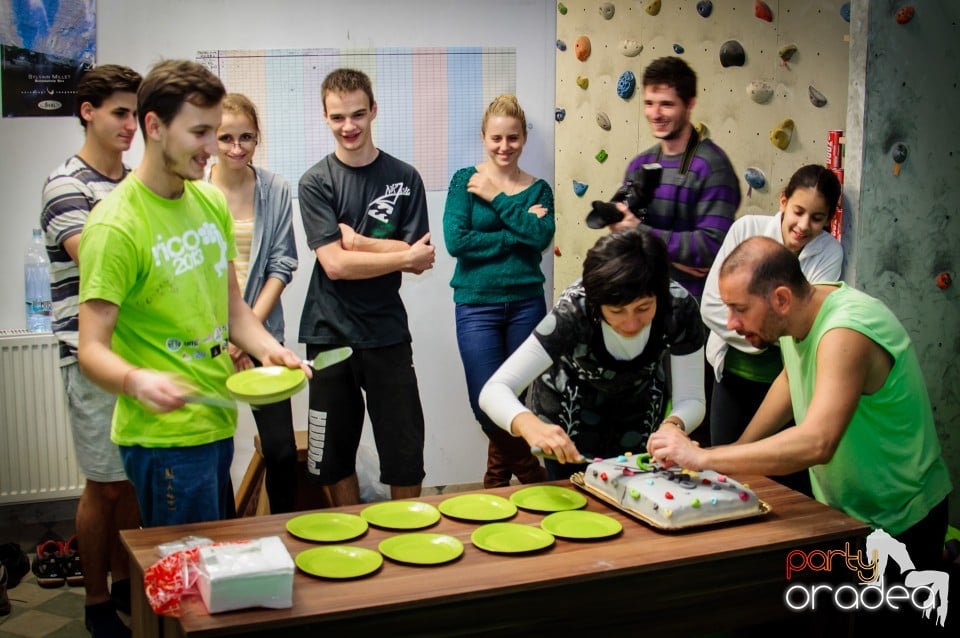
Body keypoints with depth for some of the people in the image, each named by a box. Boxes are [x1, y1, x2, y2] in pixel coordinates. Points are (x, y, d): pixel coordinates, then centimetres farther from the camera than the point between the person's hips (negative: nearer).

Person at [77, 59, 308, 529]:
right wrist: (137, 380, -39)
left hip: (217, 421, 8)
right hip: (163, 437, -8)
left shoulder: (212, 202, 7)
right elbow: (92, 350, -19)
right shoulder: (116, 225, -17)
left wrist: (268, 349, -5)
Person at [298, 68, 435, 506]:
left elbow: (418, 262, -5)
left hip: (386, 332, 0)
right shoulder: (316, 182, -2)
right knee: (333, 454, 10)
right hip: (330, 333, 0)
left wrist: (356, 240, -12)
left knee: (405, 450, 5)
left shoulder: (404, 178, 2)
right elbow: (335, 264, -12)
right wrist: (404, 256, -10)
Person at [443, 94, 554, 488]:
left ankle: (497, 481, 27)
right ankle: (531, 475, 20)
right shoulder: (465, 181, 2)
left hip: (526, 303, 2)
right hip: (477, 305, -2)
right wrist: (518, 235, -11)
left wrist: (497, 198, -12)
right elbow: (456, 241, -13)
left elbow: (542, 237, -12)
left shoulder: (538, 189, 8)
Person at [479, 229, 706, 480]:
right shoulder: (574, 311, -37)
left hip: (639, 409, 2)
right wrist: (530, 425, -61)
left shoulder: (680, 307, -31)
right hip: (569, 415, -2)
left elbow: (691, 399, -24)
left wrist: (673, 426, -47)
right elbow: (493, 391, -40)